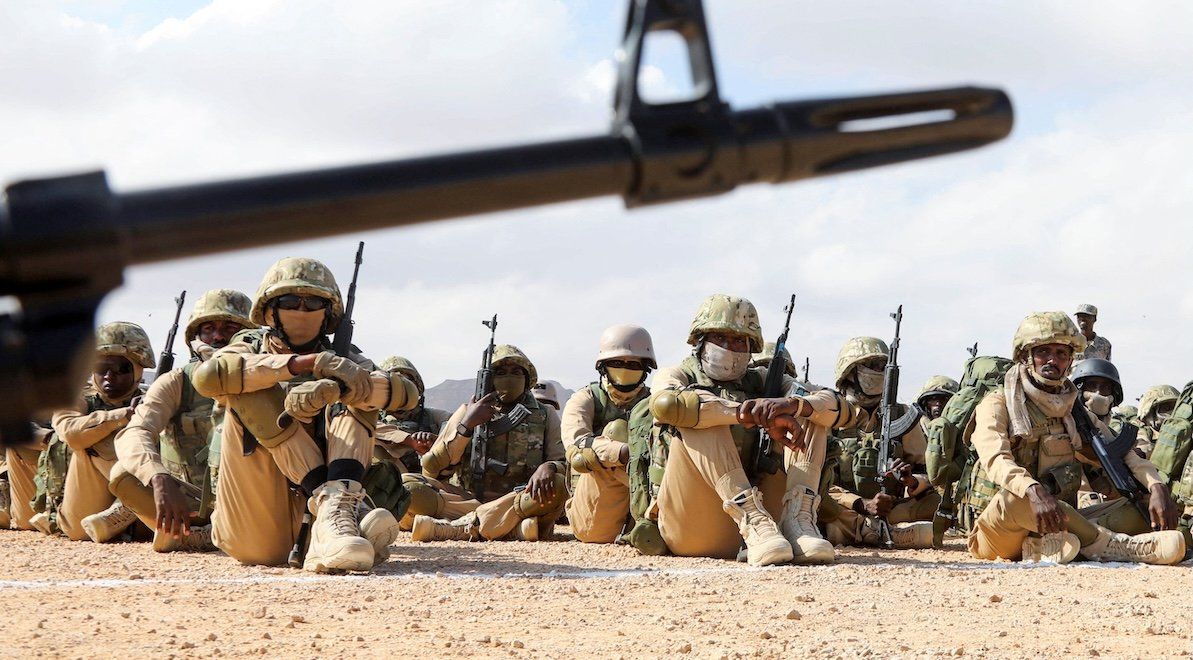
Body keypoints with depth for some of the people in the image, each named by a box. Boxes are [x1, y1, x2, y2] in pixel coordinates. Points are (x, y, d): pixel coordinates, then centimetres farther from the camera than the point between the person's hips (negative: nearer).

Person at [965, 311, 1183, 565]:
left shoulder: (1075, 414, 16)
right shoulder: (997, 405, -2)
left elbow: (1123, 455, 9)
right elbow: (995, 459, -21)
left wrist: (1156, 487, -13)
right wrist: (1034, 492, -41)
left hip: (1052, 524, 6)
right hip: (996, 533, -5)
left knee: (1140, 507, -12)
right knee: (1016, 498, -39)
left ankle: (1048, 546, -35)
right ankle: (1106, 545, -27)